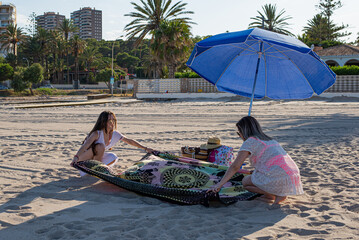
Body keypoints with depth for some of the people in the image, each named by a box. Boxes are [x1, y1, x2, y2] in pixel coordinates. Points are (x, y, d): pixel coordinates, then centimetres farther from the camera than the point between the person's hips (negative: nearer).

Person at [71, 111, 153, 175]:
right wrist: (76, 157, -58)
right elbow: (85, 146, -41)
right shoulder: (97, 134, -28)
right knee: (100, 146, -32)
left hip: (96, 157, 6)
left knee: (113, 157, -18)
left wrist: (146, 148, 2)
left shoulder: (115, 134, -9)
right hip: (83, 157, -6)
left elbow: (129, 141, 1)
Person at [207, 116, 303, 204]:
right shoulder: (269, 139, 25)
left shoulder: (250, 142, 1)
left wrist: (219, 185, 0)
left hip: (279, 178, -8)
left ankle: (277, 195, -3)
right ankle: (280, 192, 6)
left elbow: (235, 166, -2)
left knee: (245, 182, 12)